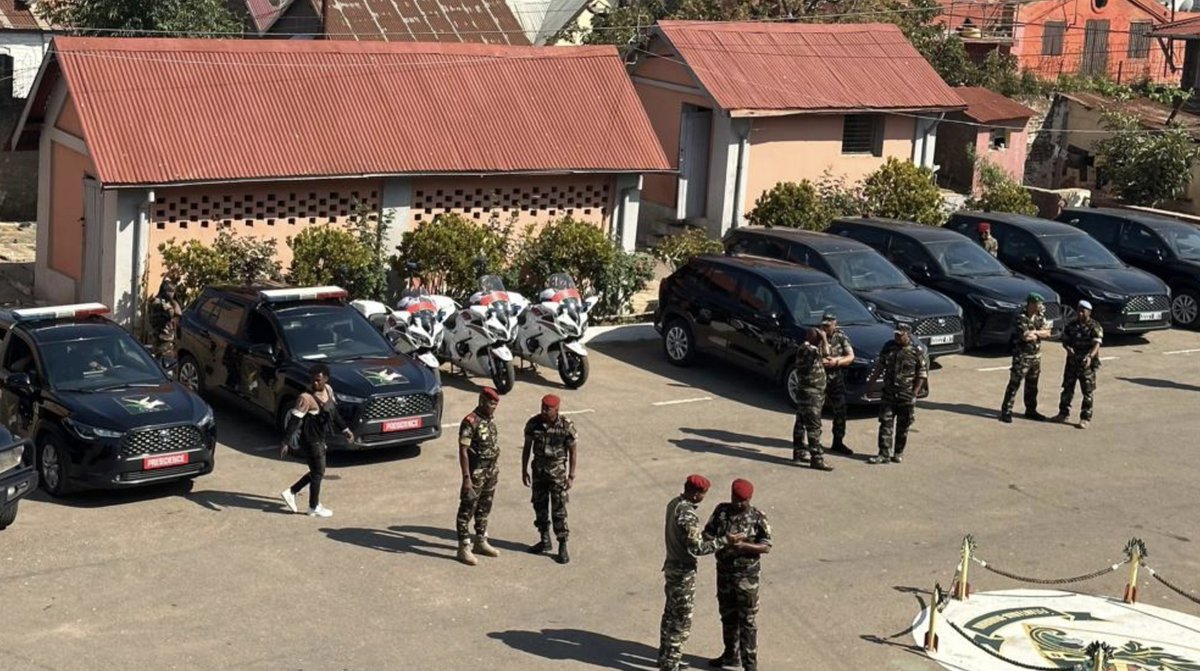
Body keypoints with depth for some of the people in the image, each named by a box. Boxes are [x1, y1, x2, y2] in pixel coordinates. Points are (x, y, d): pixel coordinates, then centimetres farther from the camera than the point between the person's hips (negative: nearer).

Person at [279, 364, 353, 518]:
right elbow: (295, 420, -23)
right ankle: (314, 507, 24)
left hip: (319, 438, 8)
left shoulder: (328, 390, 1)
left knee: (317, 472, 19)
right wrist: (286, 442, -23)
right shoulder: (306, 398, -24)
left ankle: (291, 493, 31)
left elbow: (334, 412, 15)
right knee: (318, 473, 6)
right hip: (310, 439, -8)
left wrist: (345, 429, 17)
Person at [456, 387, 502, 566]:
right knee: (467, 509, 0)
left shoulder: (490, 419, 6)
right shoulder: (470, 422, -19)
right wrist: (466, 477, -22)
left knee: (484, 508, 17)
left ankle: (481, 542, 29)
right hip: (476, 472, -8)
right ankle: (464, 548, 5)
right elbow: (463, 451, -20)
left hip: (491, 471, 8)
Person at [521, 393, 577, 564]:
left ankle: (563, 547, 3)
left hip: (557, 471, -4)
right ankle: (545, 541, 27)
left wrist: (571, 476, -8)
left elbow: (573, 452, -6)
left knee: (559, 510, -3)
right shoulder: (533, 423, -7)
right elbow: (527, 447, 4)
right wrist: (524, 471, 5)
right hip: (538, 469, 4)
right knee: (540, 506, 11)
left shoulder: (566, 426, -14)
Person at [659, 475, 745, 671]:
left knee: (670, 613, 21)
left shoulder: (674, 504, 2)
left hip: (671, 566, 10)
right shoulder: (687, 515, -28)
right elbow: (696, 548, -27)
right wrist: (725, 541, -24)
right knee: (681, 620, 2)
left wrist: (703, 536, 15)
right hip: (683, 572, -10)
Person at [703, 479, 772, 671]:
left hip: (747, 576, -5)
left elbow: (766, 547, -14)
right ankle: (731, 655, 33)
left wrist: (743, 546, -28)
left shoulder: (757, 517, -11)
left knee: (748, 620, 0)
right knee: (728, 615, 17)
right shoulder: (721, 511, 1)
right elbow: (707, 532, 3)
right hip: (724, 572, 5)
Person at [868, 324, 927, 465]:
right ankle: (884, 454, -4)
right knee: (885, 424, -3)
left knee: (902, 426, 7)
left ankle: (898, 453, 19)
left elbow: (922, 374, -1)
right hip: (888, 394, 2)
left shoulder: (915, 352, -6)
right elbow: (879, 366, 13)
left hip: (906, 396, -2)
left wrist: (915, 392, -6)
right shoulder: (888, 347, 4)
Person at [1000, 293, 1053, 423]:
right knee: (1014, 384, -5)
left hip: (1036, 356, 7)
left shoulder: (1040, 318, 8)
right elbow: (1025, 336, -25)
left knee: (1032, 386, 15)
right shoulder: (1021, 318, -14)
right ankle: (1006, 411, -2)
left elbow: (1047, 333, 0)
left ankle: (1031, 410, 26)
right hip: (1022, 356, -7)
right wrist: (1039, 333, -7)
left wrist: (1033, 333, -13)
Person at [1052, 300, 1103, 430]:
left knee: (1088, 392, 0)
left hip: (1086, 364, -5)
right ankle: (1063, 413, 24)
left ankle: (1085, 418, 5)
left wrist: (1090, 357, -37)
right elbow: (1065, 340, 10)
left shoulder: (1095, 327, -9)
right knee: (1067, 389, 12)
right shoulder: (1072, 325, 7)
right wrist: (1068, 348, -14)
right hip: (1072, 361, 5)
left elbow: (1097, 344, -19)